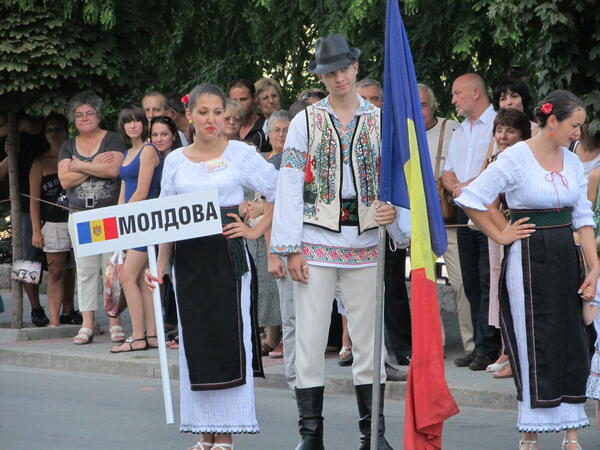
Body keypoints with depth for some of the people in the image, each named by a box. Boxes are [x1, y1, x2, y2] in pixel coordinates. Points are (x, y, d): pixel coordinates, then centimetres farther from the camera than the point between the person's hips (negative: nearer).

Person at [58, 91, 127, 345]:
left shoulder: (112, 140, 3)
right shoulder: (68, 147, 14)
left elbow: (114, 169, -14)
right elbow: (65, 180, 1)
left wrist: (81, 166, -6)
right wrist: (95, 166, -8)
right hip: (80, 216, 4)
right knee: (85, 271, 2)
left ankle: (115, 323, -3)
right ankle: (87, 324, 3)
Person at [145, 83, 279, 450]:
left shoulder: (240, 154, 0)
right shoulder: (175, 161, 9)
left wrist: (256, 231, -4)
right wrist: (159, 266, 2)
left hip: (228, 257, -3)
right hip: (188, 261, 3)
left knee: (228, 340, -5)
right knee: (195, 343, 4)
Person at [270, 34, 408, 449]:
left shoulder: (380, 121, 8)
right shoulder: (306, 121, 4)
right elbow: (289, 187, 0)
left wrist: (393, 209, -17)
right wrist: (291, 249, -7)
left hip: (365, 242, 1)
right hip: (317, 242, -1)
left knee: (368, 339, 5)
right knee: (310, 339, -1)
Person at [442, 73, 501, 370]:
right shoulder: (459, 133, 22)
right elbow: (448, 172, 20)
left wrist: (471, 185, -15)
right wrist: (455, 187, -2)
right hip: (465, 212, 8)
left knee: (488, 281, -11)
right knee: (471, 282, 8)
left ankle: (487, 349, -12)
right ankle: (477, 347, 12)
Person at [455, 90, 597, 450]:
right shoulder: (516, 158, -10)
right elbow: (471, 200, -11)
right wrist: (500, 236, -5)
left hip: (566, 257, 6)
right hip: (529, 259, -6)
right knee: (536, 349, -2)